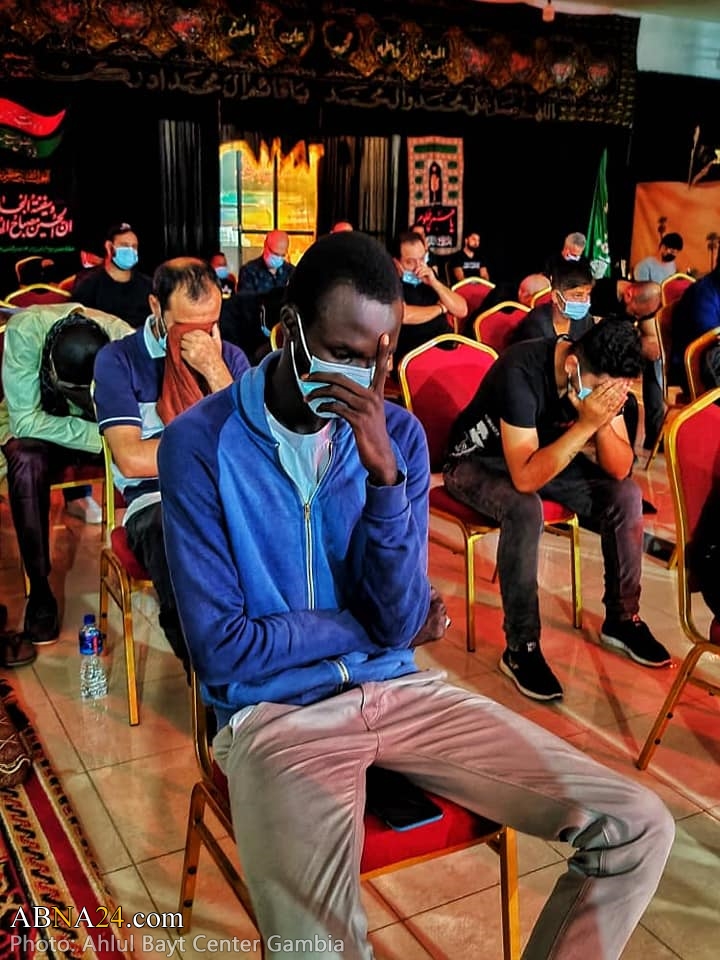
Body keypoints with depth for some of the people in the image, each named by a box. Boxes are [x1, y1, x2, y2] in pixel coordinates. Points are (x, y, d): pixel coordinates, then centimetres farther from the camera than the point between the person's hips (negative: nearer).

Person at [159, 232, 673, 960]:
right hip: (274, 711, -4)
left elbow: (401, 622, -7)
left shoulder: (398, 433, 1)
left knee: (637, 826, -6)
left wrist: (385, 473, -21)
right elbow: (222, 649, -13)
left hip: (395, 688, 4)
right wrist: (369, 627, -4)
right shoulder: (201, 443, -11)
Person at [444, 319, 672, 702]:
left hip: (545, 453, 6)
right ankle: (520, 649, -23)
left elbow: (619, 470, -13)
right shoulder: (522, 371, -35)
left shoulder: (605, 376, -15)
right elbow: (525, 478, -38)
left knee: (625, 494, -13)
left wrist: (603, 422, -31)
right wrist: (585, 425, -42)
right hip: (478, 459, -6)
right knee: (525, 511, -36)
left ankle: (622, 619, 4)